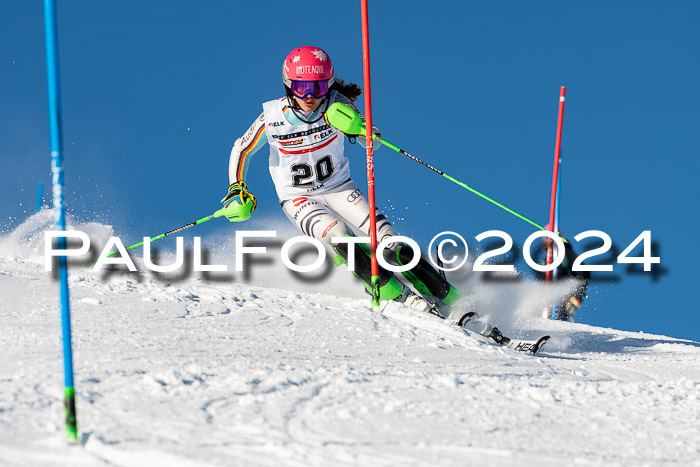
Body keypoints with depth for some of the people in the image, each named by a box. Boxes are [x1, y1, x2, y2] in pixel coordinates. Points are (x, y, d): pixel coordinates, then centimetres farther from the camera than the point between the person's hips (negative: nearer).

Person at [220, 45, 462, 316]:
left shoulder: (337, 105, -17)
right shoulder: (273, 117, -18)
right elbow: (241, 150, 0)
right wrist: (237, 190, -11)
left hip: (339, 189, 1)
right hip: (298, 199, -1)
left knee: (389, 242, -16)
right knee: (338, 235, -31)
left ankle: (449, 298, -8)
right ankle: (401, 298, -28)